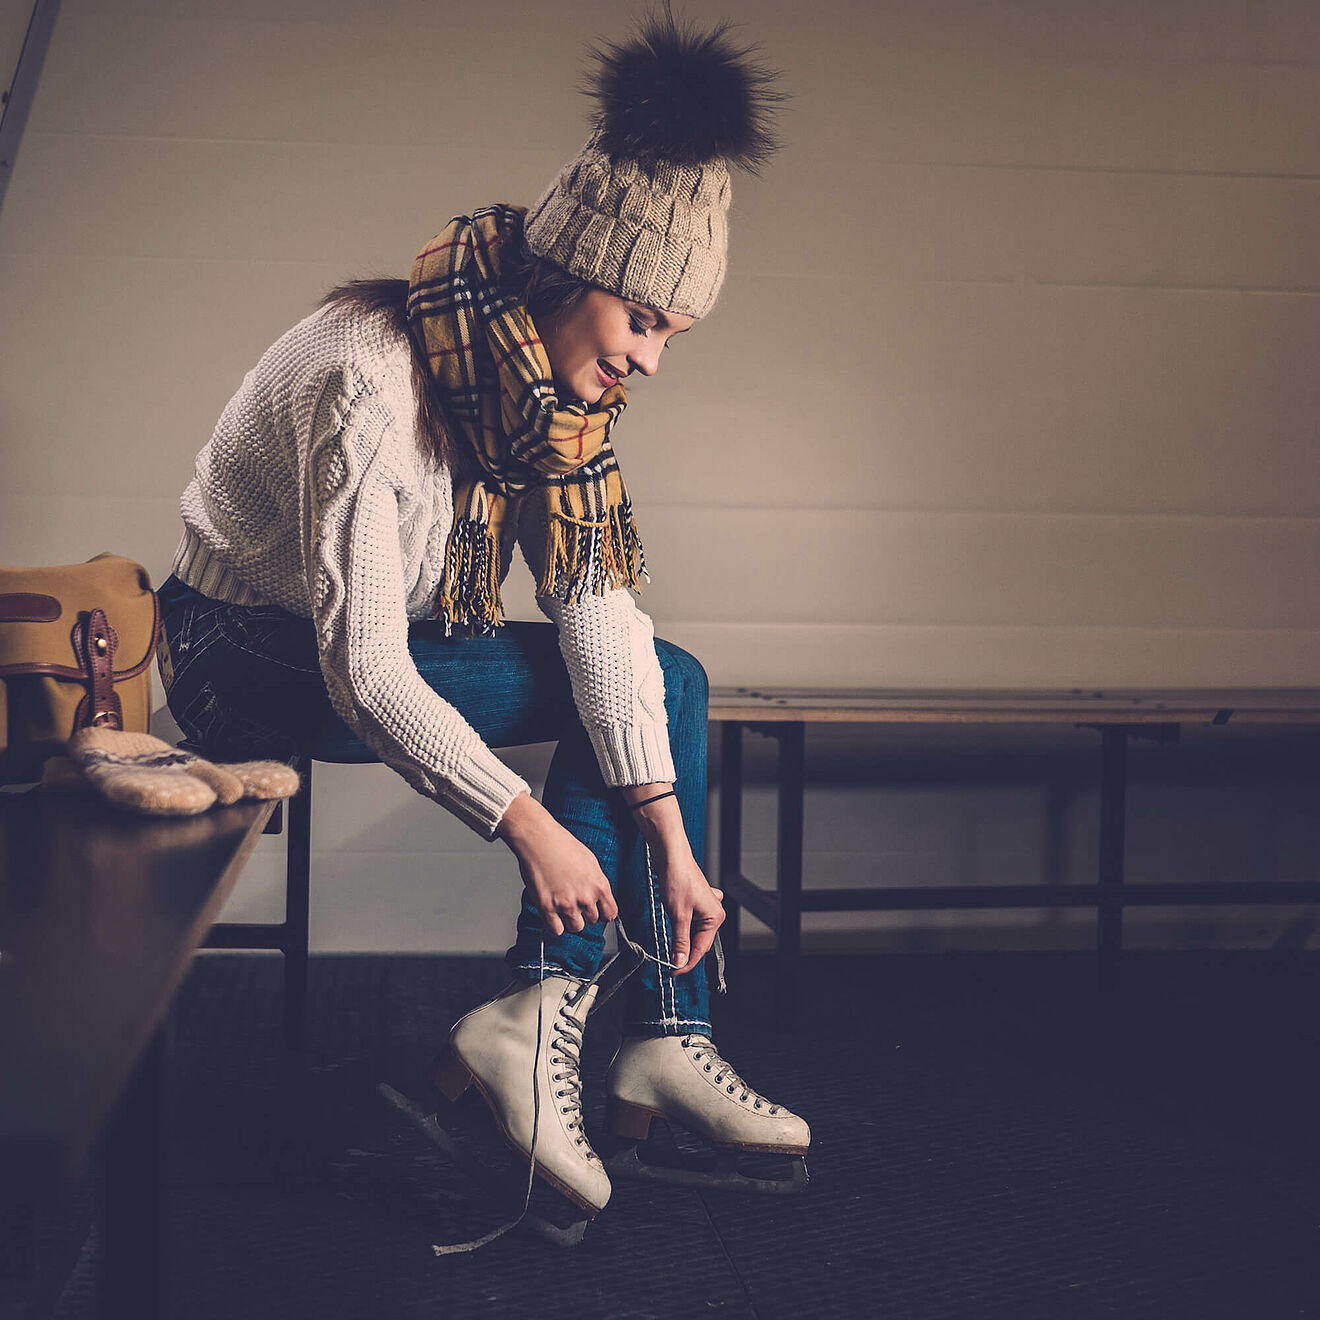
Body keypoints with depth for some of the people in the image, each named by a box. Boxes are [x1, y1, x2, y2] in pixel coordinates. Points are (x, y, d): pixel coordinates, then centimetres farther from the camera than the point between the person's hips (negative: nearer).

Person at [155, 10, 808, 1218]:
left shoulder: (557, 379, -6)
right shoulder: (373, 382, -30)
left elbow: (599, 602, -11)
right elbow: (362, 669, -33)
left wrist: (672, 841, -17)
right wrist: (531, 826, -33)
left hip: (389, 635, 8)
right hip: (259, 658, -8)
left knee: (665, 681, -6)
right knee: (618, 693, -22)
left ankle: (584, 1021, -13)